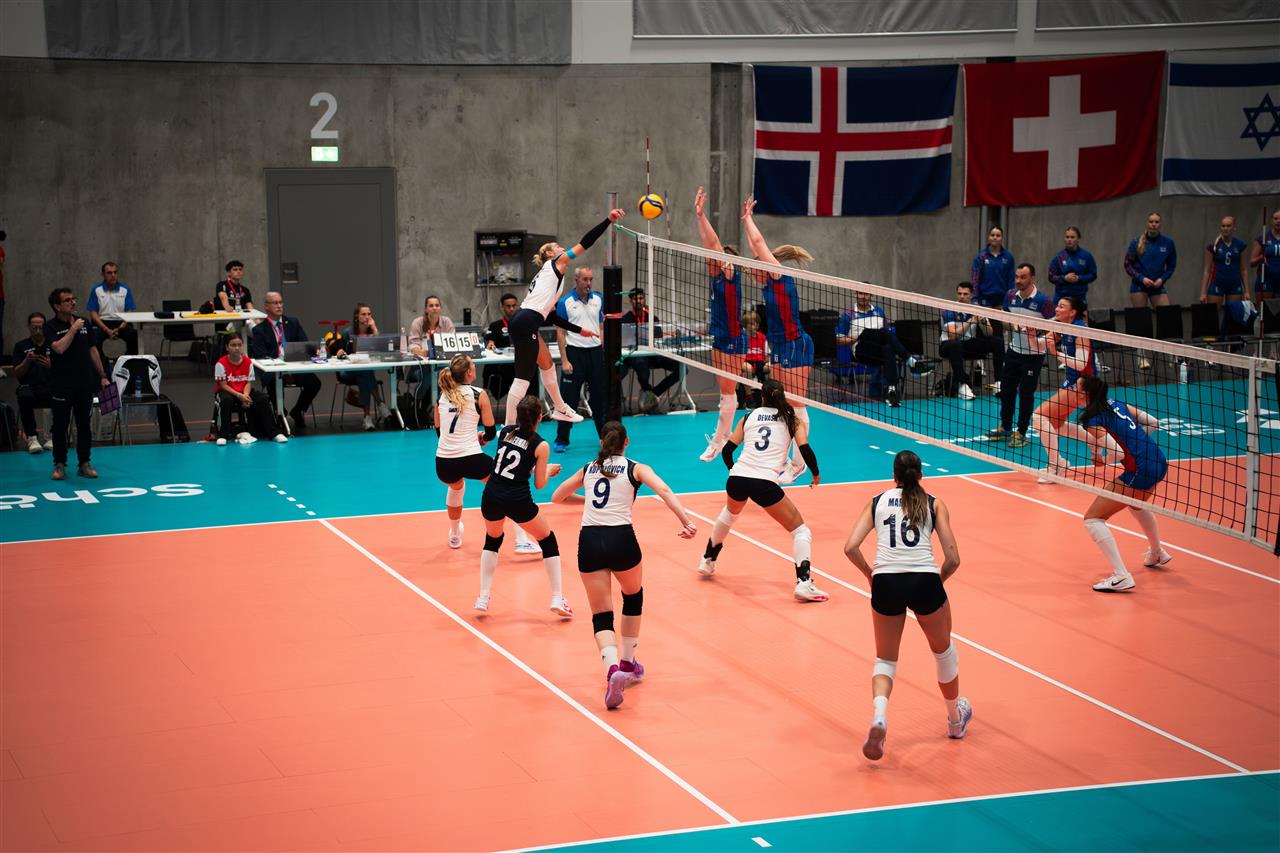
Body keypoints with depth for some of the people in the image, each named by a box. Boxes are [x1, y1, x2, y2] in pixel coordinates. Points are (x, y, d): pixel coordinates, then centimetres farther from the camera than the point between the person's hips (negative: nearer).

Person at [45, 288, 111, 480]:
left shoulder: (83, 322, 8)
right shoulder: (51, 327, -7)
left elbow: (92, 350, 14)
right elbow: (59, 348, -25)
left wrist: (102, 376, 13)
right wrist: (73, 329, -17)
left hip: (85, 383, 4)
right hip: (62, 385, -4)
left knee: (84, 424, 8)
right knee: (60, 426, 3)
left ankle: (84, 464, 15)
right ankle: (60, 464, 12)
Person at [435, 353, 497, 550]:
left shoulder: (442, 396, 12)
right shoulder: (478, 395, -2)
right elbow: (491, 432, 1)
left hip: (443, 462, 5)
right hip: (470, 459, -5)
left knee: (456, 487, 39)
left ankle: (455, 536, 52)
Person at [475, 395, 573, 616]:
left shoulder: (505, 431, 7)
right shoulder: (541, 445, -5)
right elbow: (539, 484, 1)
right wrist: (549, 471, 22)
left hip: (491, 496, 4)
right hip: (518, 501, -4)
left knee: (492, 539, 30)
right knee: (548, 540, 17)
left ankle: (483, 598, 22)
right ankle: (557, 599, 11)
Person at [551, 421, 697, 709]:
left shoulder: (588, 469, 18)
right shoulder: (636, 468, 9)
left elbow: (557, 496, 29)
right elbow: (663, 491, -10)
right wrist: (686, 521, -17)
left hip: (589, 541, 1)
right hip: (621, 539, -1)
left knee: (601, 615, 5)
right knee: (634, 596, 28)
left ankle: (612, 669, -22)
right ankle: (628, 663, 31)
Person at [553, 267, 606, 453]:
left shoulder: (599, 299, 8)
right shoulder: (565, 303, -5)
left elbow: (602, 327, 14)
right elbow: (560, 333, -5)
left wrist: (606, 353, 6)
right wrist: (564, 361, -11)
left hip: (596, 352, 4)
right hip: (574, 353, -4)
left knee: (600, 396, 9)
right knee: (569, 399, -2)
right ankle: (561, 440, 5)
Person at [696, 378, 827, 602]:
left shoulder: (750, 416, 17)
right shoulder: (792, 419, 10)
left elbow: (726, 451, 16)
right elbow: (805, 449, -3)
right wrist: (816, 474, 15)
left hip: (737, 479, 4)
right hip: (765, 483, -4)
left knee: (730, 512, 38)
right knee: (800, 529, 9)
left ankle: (708, 561, 49)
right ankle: (803, 583, -10)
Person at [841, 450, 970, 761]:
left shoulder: (877, 502, 15)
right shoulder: (934, 505, 12)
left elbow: (851, 547, 3)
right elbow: (953, 559, 5)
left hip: (885, 583, 1)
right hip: (924, 581, -1)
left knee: (885, 659, 18)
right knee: (943, 651, 26)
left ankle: (879, 716, -11)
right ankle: (956, 719, 43)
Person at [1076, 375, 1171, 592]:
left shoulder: (1093, 421, -11)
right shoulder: (1116, 404, 11)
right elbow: (1153, 423, 17)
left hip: (1140, 472, -9)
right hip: (1160, 462, 9)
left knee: (1092, 518, -3)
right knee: (1136, 503, 40)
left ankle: (1121, 577, -15)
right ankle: (1157, 554, 58)